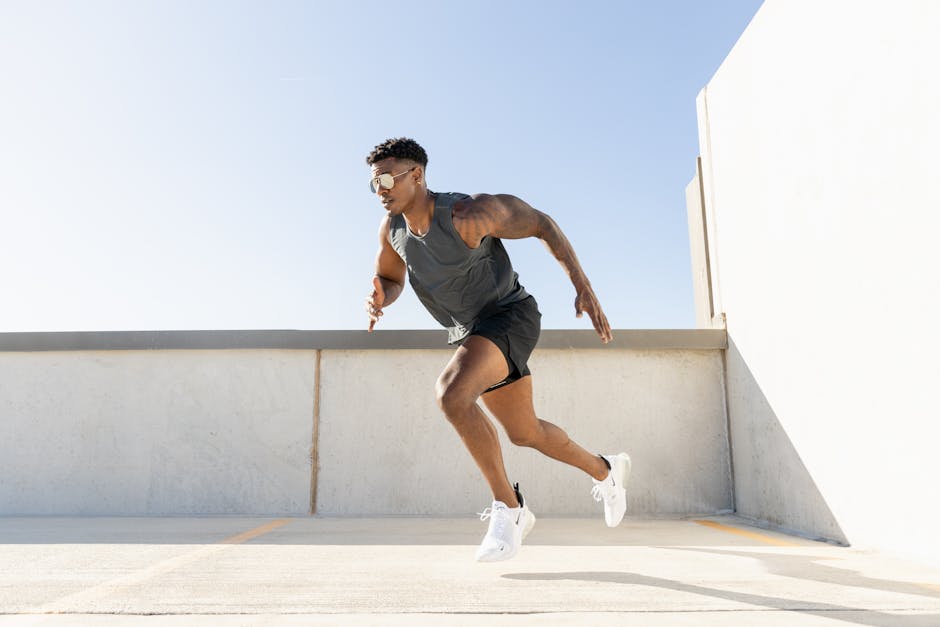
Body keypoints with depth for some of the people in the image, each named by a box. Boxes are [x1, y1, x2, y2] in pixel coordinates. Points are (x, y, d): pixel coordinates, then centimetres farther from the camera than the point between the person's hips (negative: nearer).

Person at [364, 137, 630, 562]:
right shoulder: (391, 228, -5)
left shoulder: (468, 214, -24)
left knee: (451, 393, -32)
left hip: (508, 316, -8)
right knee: (524, 434, 17)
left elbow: (542, 224, -13)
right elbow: (390, 279, 11)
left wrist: (583, 287, -19)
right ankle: (605, 470, 43)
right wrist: (378, 300, -14)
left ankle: (508, 507, -14)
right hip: (469, 331, 8)